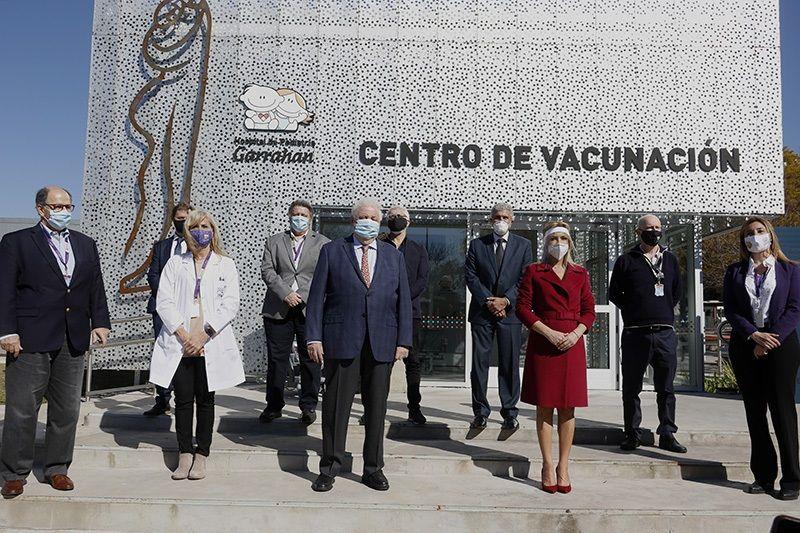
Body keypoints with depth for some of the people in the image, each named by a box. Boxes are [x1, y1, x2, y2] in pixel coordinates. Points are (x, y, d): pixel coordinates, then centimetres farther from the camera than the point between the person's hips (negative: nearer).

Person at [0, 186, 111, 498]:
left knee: (67, 411, 10)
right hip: (30, 341, -4)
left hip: (73, 341, 4)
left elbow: (96, 287, 13)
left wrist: (100, 323, 2)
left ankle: (57, 469, 24)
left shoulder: (86, 245, 14)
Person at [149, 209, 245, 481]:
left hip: (211, 345, -1)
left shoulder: (225, 265, 8)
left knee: (205, 400, 5)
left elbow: (230, 304, -2)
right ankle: (184, 455, 15)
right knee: (183, 400, 3)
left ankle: (201, 456, 15)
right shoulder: (175, 263, 11)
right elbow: (163, 302, 2)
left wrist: (204, 335, -11)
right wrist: (183, 335, -10)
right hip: (179, 345, 1)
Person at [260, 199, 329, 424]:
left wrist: (303, 296, -10)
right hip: (278, 310, 1)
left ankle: (308, 406, 15)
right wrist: (285, 293, -11)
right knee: (276, 359, 6)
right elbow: (267, 270, 2)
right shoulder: (274, 241, 13)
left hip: (310, 310, -1)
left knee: (310, 359, 3)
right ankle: (274, 405, 18)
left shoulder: (323, 243, 8)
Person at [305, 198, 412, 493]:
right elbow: (317, 296, 2)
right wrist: (314, 336, -6)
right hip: (341, 341, -2)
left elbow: (404, 300, 10)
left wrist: (403, 340, 2)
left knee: (376, 408, 9)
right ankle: (329, 468, 18)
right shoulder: (332, 251, 6)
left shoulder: (394, 256, 13)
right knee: (335, 407, 4)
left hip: (382, 343, 2)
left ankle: (373, 469, 22)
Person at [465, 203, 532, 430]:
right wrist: (488, 301, -9)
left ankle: (510, 413, 12)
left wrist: (506, 300, -11)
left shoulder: (523, 245, 8)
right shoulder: (477, 244, 8)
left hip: (510, 311, 0)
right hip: (482, 311, 1)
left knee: (510, 364, 3)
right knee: (479, 362, 2)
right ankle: (480, 412, 12)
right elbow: (470, 276, 1)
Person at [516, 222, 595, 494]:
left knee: (568, 408, 4)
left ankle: (563, 466, 13)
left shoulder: (580, 274, 12)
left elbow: (589, 310, 10)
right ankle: (547, 465, 11)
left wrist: (576, 334, -7)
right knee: (544, 407, 2)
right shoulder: (534, 272, 4)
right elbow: (522, 307, -2)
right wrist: (549, 332, -12)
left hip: (572, 344, 2)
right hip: (543, 343, -2)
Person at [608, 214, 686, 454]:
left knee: (666, 388, 7)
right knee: (631, 387, 4)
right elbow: (614, 293, 7)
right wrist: (633, 311, 2)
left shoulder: (670, 259, 13)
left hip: (665, 333, 3)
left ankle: (667, 434, 15)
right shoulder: (626, 260, 4)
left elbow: (677, 292, 21)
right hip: (635, 333, -2)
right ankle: (632, 434, 13)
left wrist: (665, 311, 11)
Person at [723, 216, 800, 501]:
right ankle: (763, 476, 12)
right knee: (754, 412, 5)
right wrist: (755, 335, -12)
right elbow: (730, 310, 2)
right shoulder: (735, 272, 10)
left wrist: (772, 339, -13)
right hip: (745, 347, 2)